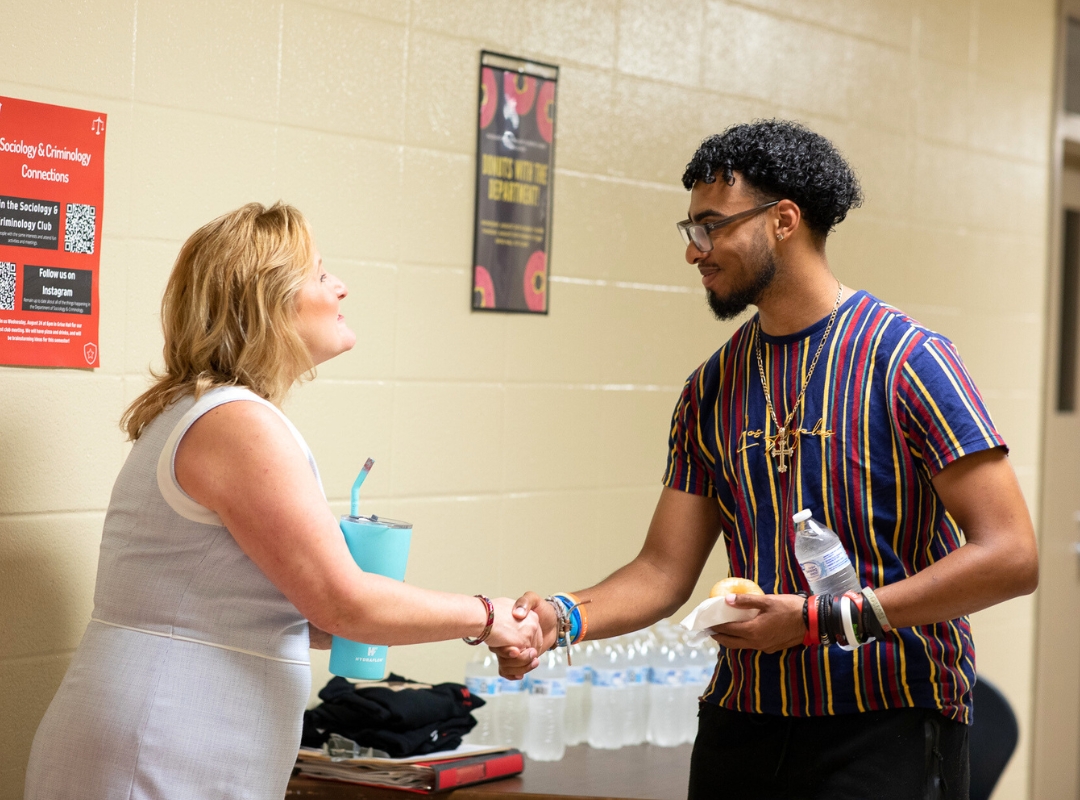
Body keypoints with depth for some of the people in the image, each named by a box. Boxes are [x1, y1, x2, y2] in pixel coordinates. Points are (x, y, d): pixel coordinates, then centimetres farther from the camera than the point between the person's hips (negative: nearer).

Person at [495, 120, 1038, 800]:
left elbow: (1009, 556, -15)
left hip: (889, 725, -5)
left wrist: (820, 619, -17)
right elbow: (664, 571, 8)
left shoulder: (907, 358, -9)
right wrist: (563, 619, -12)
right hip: (744, 721, 5)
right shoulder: (712, 389, 10)